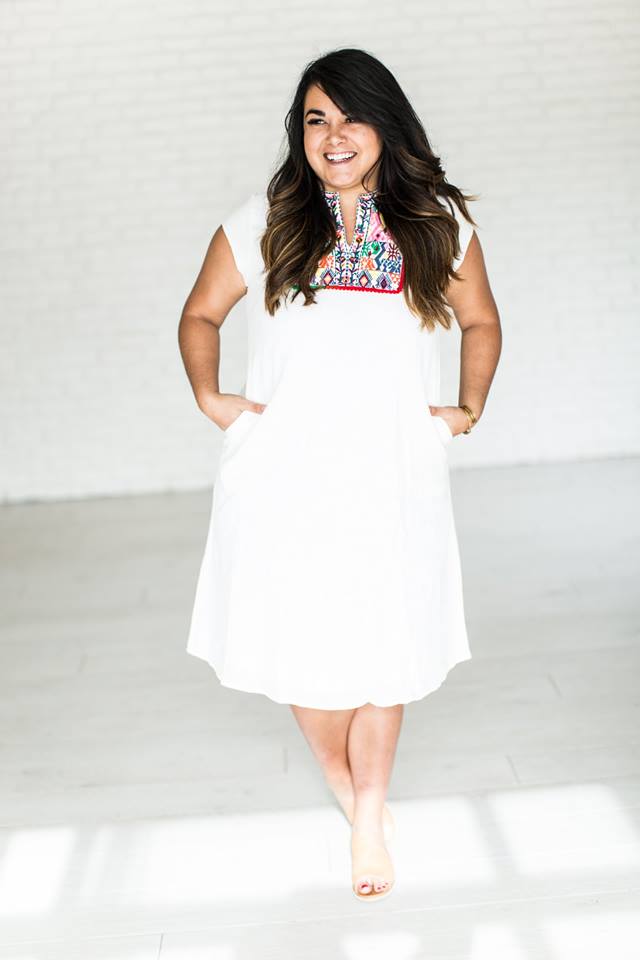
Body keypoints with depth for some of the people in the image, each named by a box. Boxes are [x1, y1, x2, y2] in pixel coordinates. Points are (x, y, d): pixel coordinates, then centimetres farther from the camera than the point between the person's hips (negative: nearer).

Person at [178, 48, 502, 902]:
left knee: (383, 647, 5)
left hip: (393, 475, 1)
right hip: (285, 478, 0)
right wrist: (209, 397, -2)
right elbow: (200, 314, 13)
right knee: (305, 644, 2)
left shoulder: (439, 223, 7)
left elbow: (481, 323, 20)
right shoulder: (263, 223, 3)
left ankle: (371, 810, 27)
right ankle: (354, 797, 29)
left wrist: (469, 408, 6)